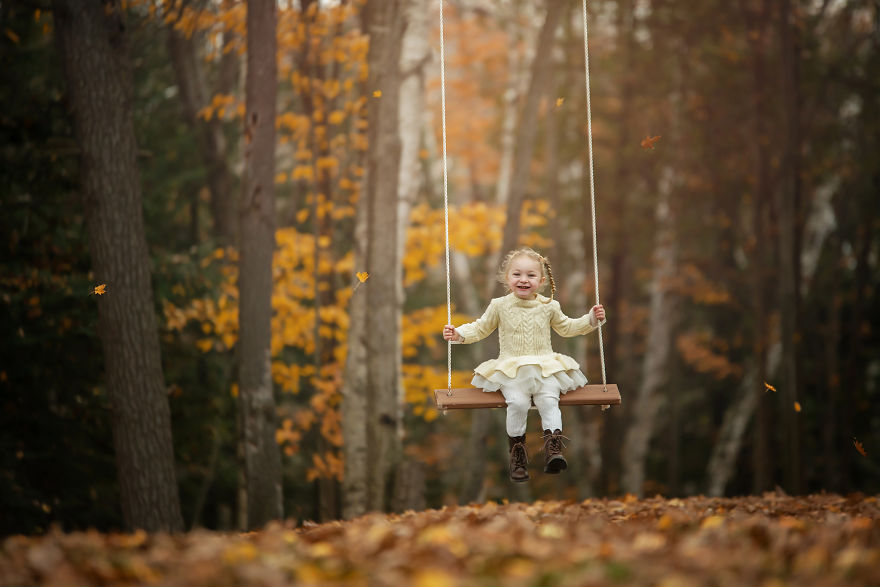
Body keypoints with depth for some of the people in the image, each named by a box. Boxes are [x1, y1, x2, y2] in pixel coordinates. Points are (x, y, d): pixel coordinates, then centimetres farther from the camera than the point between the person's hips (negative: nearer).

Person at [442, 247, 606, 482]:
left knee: (549, 400, -27)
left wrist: (591, 319, 15)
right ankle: (517, 456, -14)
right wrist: (458, 333, -1)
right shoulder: (499, 306, 5)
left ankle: (553, 450, -26)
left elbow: (567, 327, 26)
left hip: (545, 368, 1)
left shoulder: (549, 307, 10)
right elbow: (480, 328, 15)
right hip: (511, 370, -1)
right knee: (517, 402, -27)